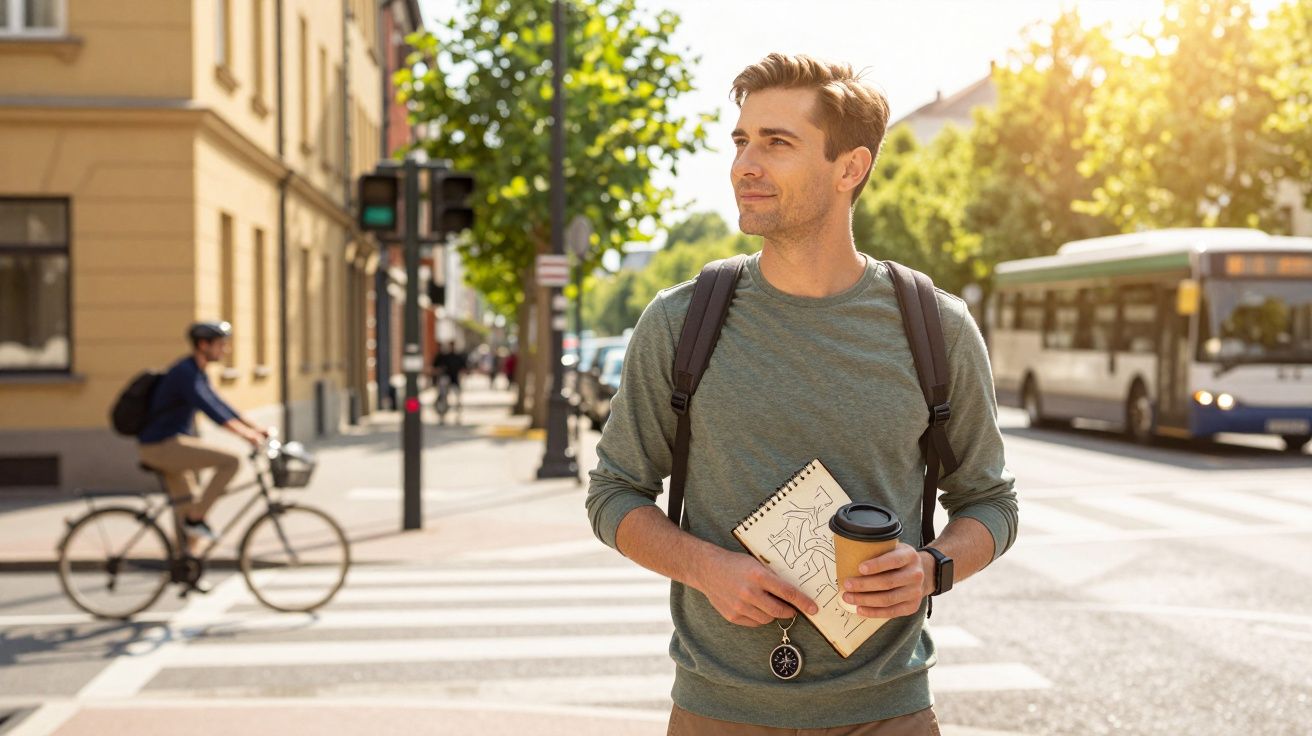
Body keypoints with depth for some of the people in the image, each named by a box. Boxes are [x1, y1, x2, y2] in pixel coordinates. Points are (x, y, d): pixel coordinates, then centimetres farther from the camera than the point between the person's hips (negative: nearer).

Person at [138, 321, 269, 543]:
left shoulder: (198, 374, 14)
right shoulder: (185, 373, -18)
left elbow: (218, 406, 19)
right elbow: (208, 408, -29)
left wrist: (254, 427, 11)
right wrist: (244, 434, -35)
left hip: (171, 445, 10)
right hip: (162, 447, -10)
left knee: (188, 514, 12)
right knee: (231, 460, -18)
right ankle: (196, 518, -11)